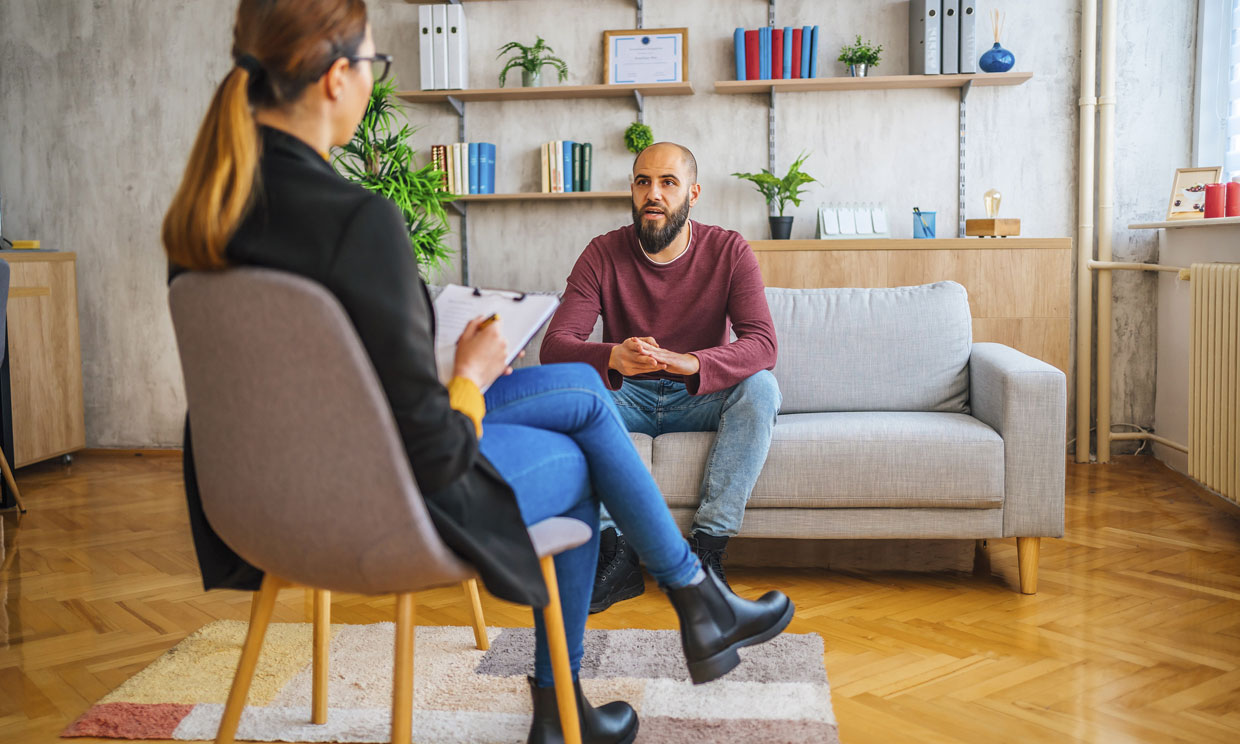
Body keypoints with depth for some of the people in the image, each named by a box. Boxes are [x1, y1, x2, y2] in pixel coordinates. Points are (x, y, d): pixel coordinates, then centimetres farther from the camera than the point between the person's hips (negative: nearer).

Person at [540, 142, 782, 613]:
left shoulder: (729, 251, -7)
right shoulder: (604, 255, -7)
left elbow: (762, 344, -21)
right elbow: (554, 346, -18)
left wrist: (688, 362, -42)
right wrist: (614, 358, -42)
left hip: (699, 398, 0)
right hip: (627, 398, 0)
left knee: (760, 388, -30)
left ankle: (706, 547, -27)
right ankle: (617, 553, -29)